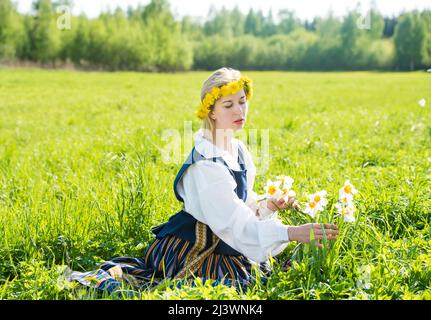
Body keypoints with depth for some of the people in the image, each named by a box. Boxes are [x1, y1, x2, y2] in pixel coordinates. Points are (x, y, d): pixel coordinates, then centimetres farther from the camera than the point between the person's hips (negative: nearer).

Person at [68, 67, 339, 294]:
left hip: (214, 241, 9)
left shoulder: (239, 150, 3)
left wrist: (266, 206, -9)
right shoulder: (206, 165, -24)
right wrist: (292, 233, -32)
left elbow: (242, 205, 11)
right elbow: (234, 222, -27)